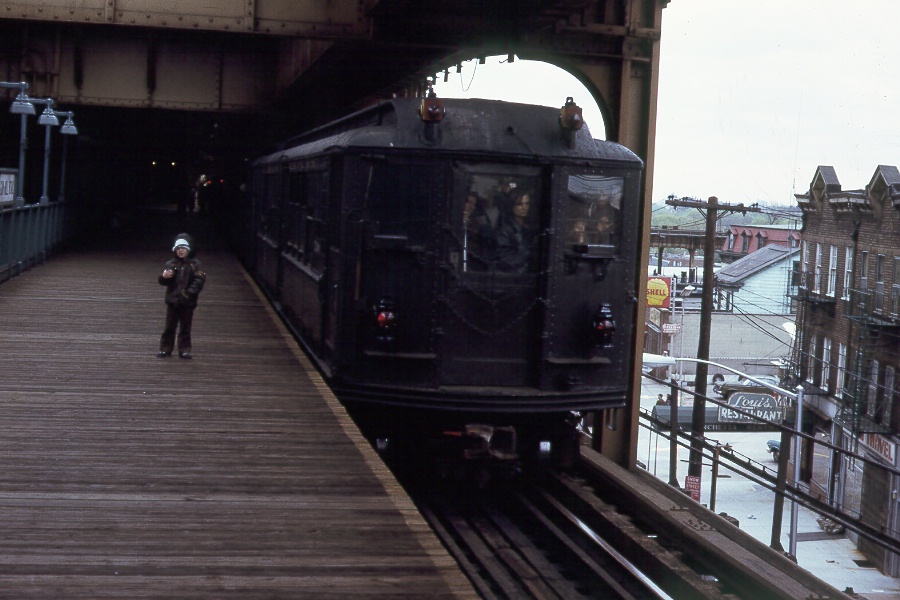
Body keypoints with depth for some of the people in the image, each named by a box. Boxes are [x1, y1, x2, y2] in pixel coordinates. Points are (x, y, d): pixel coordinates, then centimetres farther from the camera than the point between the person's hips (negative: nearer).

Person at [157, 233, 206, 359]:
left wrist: (189, 293, -18)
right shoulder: (171, 264, 4)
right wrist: (164, 276, -20)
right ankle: (165, 348, 13)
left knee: (185, 327, 5)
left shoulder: (194, 265, -3)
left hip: (187, 302, -2)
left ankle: (184, 349, 12)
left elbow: (199, 280, -10)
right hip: (172, 300, 2)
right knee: (170, 326, 6)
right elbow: (162, 281, 3)